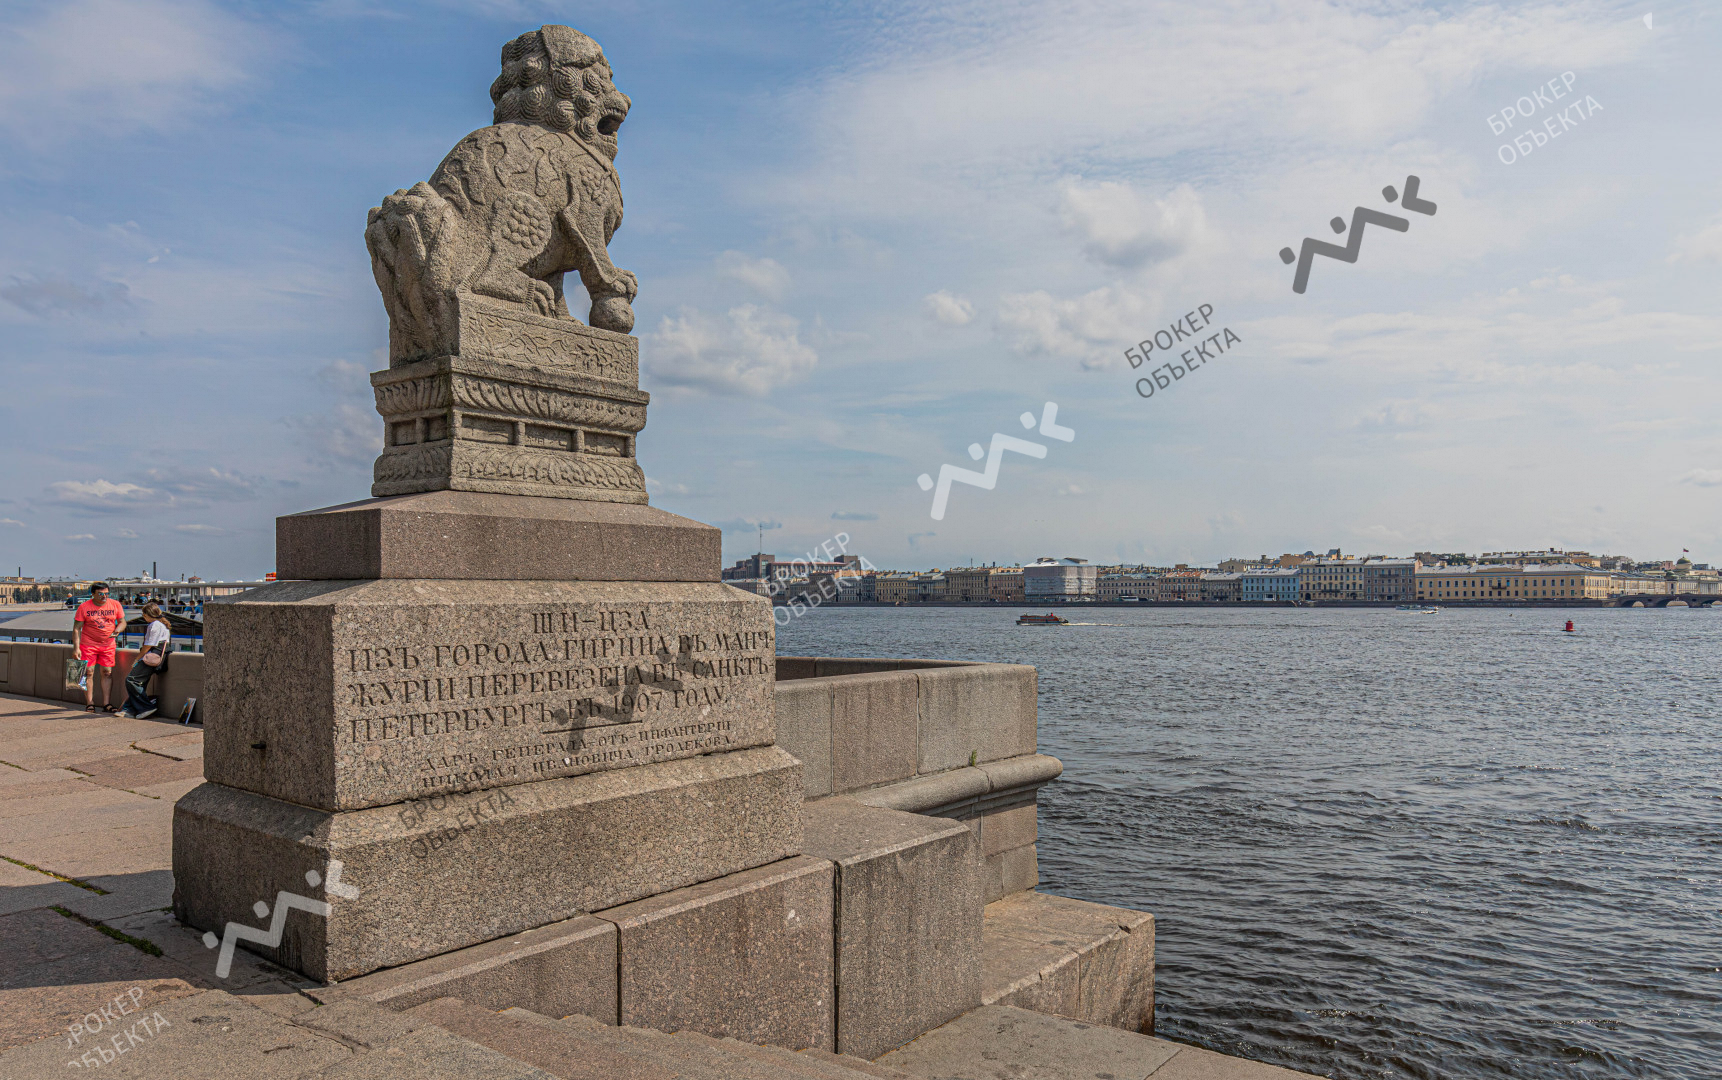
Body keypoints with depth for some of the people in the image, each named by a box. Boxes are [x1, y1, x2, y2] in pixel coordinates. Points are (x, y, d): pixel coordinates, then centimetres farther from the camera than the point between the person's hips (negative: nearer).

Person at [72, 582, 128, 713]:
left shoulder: (115, 605, 1)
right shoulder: (84, 607, -6)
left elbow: (122, 622, 8)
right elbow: (76, 628, -4)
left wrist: (117, 630, -15)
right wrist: (76, 648, -10)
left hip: (108, 645, 2)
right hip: (88, 645, -2)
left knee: (107, 673, 1)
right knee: (88, 673, -2)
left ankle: (106, 704, 5)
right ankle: (89, 704, 4)